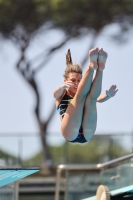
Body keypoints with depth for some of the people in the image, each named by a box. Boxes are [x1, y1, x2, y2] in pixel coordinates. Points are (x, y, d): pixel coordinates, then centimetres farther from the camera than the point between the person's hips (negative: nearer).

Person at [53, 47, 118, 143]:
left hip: (86, 135, 2)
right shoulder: (62, 94, 19)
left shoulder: (81, 96, 24)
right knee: (81, 96, -14)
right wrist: (62, 87, -32)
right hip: (70, 134, -2)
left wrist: (108, 95, -23)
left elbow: (98, 99, 2)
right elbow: (56, 93, -7)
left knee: (91, 98, -13)